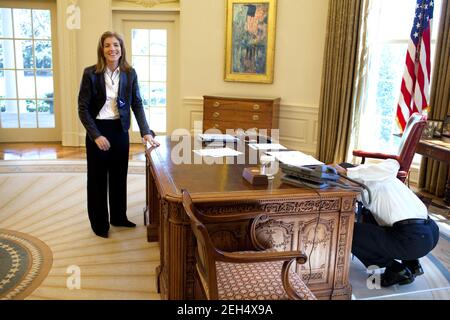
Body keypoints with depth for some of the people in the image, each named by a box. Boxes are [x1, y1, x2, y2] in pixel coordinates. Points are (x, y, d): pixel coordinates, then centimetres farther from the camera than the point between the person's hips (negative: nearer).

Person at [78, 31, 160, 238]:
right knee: (98, 177, 8)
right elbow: (83, 108, -10)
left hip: (120, 130, 3)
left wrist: (145, 132, -11)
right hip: (98, 129, -3)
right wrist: (96, 135, -18)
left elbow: (137, 104, 0)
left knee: (119, 175, 15)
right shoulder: (90, 73, -11)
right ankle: (99, 223, 23)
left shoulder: (130, 73, -1)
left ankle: (119, 217, 32)